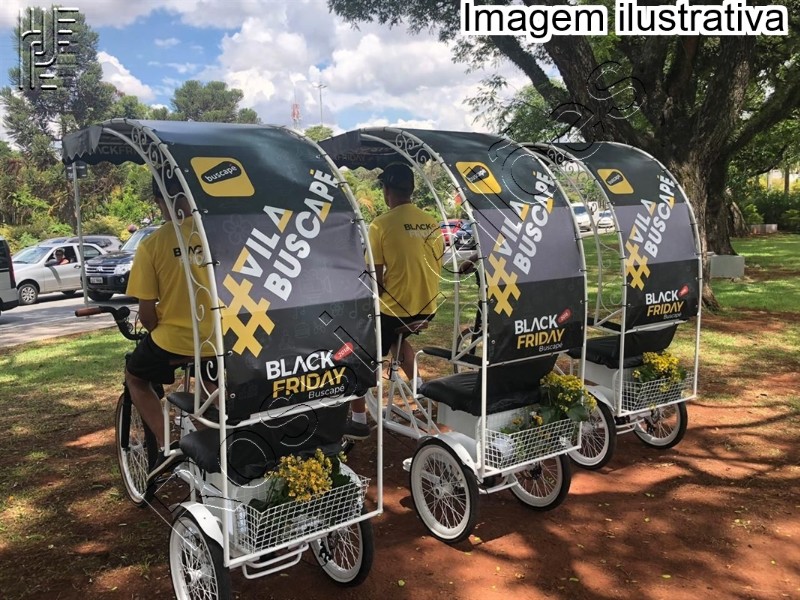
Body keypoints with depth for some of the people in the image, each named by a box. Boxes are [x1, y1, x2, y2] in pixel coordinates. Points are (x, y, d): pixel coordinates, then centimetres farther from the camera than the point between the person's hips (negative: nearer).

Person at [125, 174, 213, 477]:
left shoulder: (151, 245, -11)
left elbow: (146, 313, -8)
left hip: (173, 338, -3)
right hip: (217, 335, 3)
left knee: (135, 378, 25)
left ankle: (166, 446, 14)